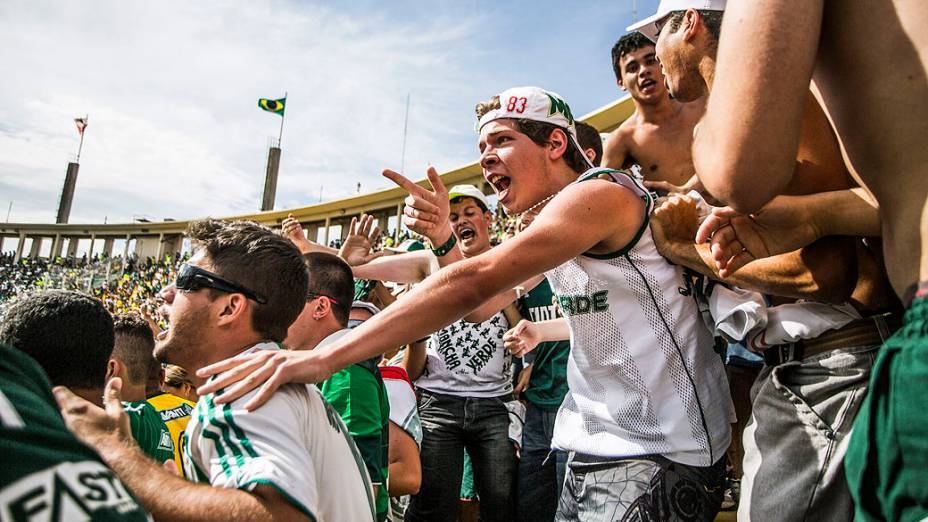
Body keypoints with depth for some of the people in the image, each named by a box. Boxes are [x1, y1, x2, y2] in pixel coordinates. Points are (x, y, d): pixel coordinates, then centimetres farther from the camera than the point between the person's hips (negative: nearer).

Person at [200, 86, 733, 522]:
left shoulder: (600, 192, -18)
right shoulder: (553, 224, 13)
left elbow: (474, 283, -30)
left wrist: (325, 357, -32)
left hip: (656, 454, -8)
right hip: (599, 448, 9)